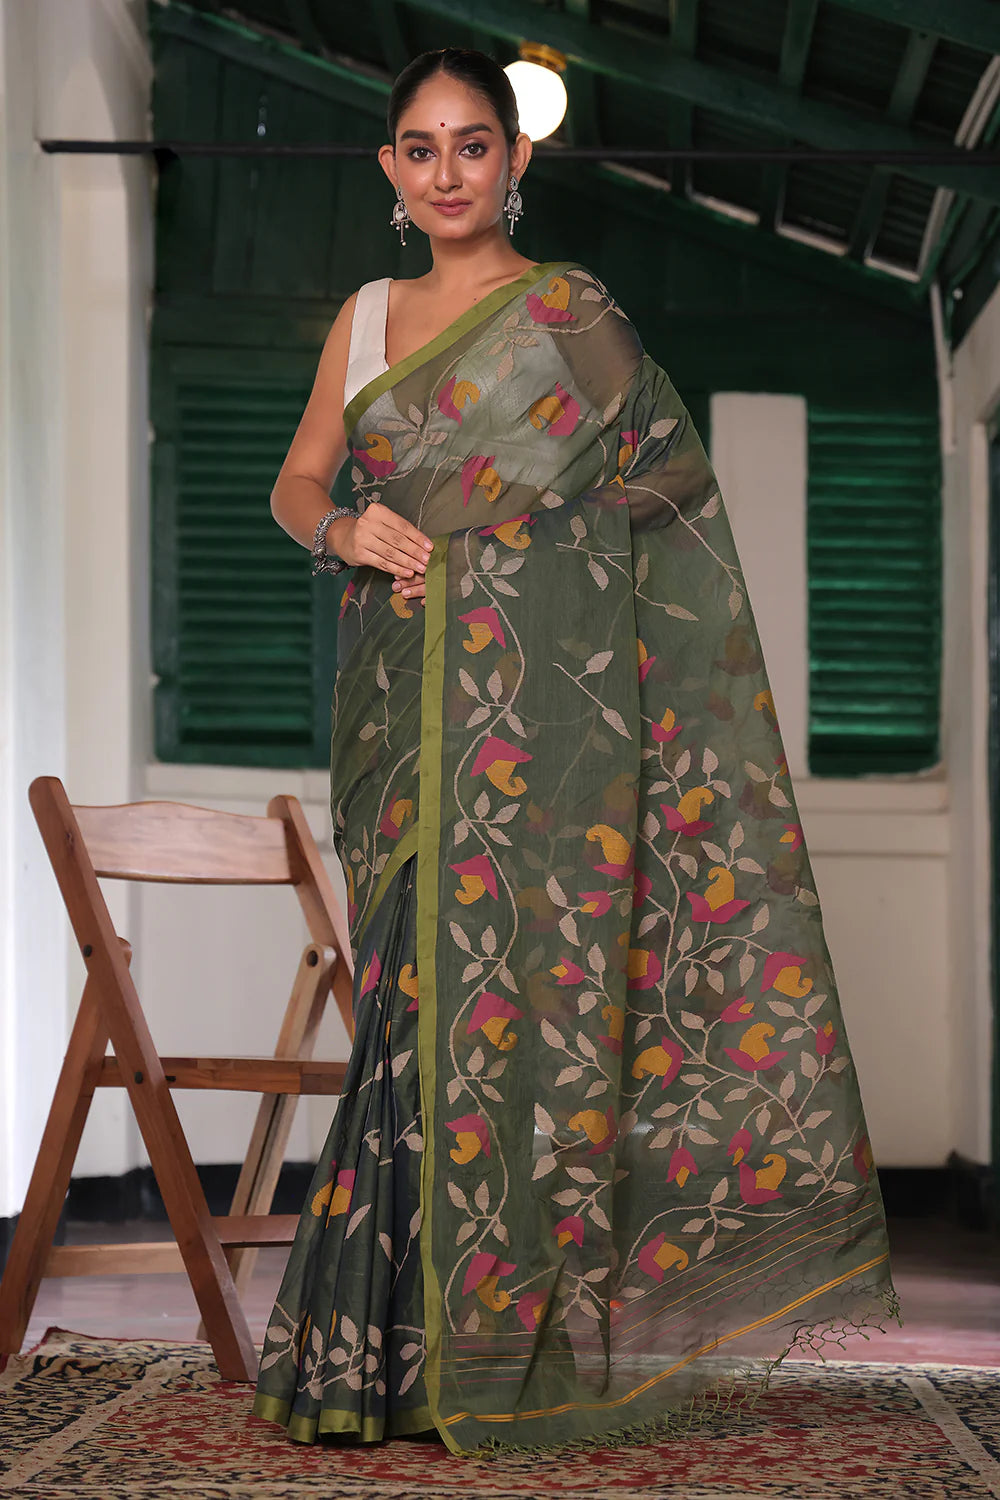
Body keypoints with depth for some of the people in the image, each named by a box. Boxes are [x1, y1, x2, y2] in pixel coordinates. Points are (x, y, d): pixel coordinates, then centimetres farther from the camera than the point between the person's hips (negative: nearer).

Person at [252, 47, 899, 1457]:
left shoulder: (571, 310, 2)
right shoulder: (367, 317, 16)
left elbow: (668, 506, 2)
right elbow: (299, 481, 21)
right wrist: (344, 529, -2)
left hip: (536, 696, -4)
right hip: (404, 699, 4)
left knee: (516, 975, -9)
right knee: (417, 985, 3)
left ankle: (501, 1351, -3)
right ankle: (404, 1339, 9)